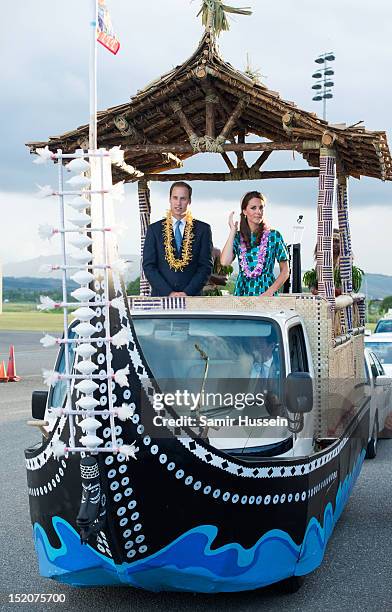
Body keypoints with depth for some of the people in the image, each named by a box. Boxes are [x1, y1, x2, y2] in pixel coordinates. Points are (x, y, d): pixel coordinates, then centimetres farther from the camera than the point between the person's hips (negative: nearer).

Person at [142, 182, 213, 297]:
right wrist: (169, 293, -9)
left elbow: (206, 266, 2)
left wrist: (187, 292, -9)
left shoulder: (203, 229, 6)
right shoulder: (154, 229, 6)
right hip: (161, 296, 0)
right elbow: (148, 266, 2)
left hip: (191, 298, 0)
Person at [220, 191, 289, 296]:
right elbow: (225, 262, -9)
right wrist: (233, 231, -2)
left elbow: (285, 271, 4)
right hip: (242, 292, 2)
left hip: (265, 293, -2)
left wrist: (270, 292, -10)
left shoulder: (274, 235, 3)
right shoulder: (238, 237, 8)